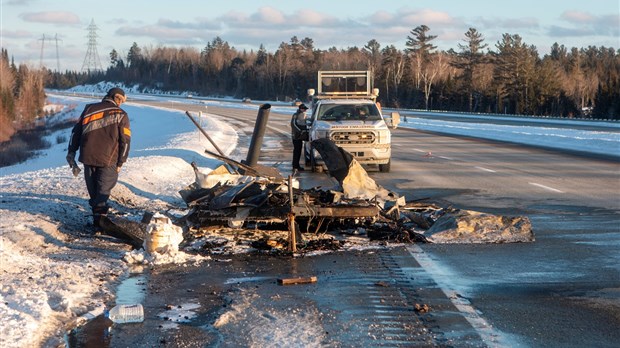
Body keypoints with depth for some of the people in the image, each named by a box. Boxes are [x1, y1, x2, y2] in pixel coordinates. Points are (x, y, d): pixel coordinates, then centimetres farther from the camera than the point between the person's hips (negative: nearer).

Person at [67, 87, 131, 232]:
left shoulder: (89, 109, 12)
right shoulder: (120, 114, 2)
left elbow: (76, 131, 10)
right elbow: (125, 141, -1)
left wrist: (71, 153, 14)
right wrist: (120, 163, 5)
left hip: (87, 157, 3)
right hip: (108, 160, -3)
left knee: (93, 191, 15)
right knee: (103, 192, 3)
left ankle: (97, 218, 22)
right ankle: (99, 222, -4)